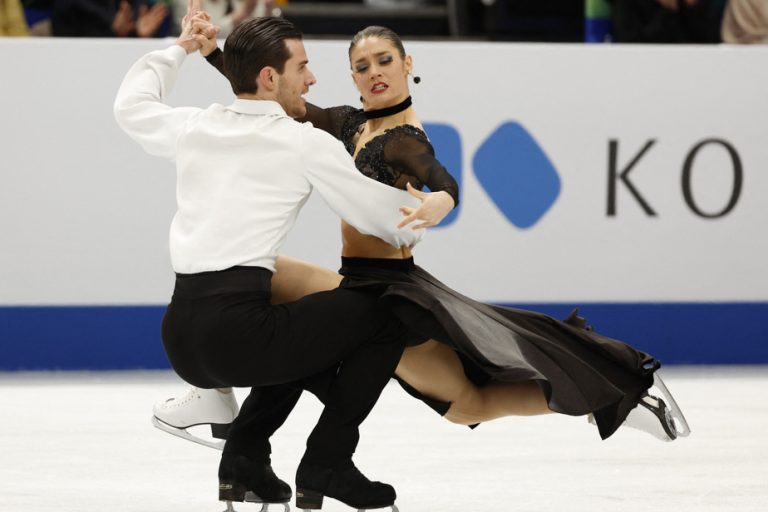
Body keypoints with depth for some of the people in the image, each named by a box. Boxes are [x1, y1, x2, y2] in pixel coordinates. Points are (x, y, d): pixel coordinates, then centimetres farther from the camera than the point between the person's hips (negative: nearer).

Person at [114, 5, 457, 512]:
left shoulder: (193, 126, 13)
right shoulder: (305, 143, -2)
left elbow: (132, 107, 36)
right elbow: (384, 215, 6)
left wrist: (180, 48, 50)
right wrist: (436, 206, 27)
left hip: (180, 342, 7)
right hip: (237, 330, -7)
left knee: (303, 335, 35)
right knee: (385, 316, 7)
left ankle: (244, 457, 16)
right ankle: (326, 465, 2)